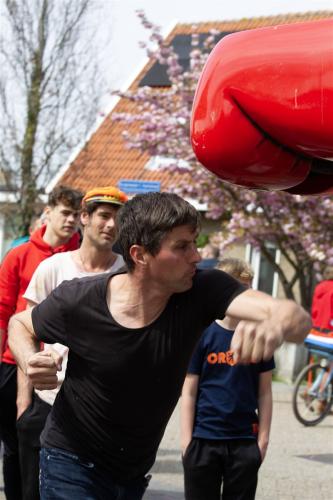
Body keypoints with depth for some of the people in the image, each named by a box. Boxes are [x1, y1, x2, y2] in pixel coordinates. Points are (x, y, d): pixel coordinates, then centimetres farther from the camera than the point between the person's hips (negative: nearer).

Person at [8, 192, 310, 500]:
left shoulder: (203, 291, -19)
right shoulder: (77, 300, -21)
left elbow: (298, 319, -33)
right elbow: (20, 324, 1)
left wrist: (275, 327, -58)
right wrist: (30, 360, -23)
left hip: (135, 471, 4)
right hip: (73, 462, -4)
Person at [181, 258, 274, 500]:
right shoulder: (203, 335, -3)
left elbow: (265, 393, 6)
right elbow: (189, 392, -1)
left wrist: (263, 439, 1)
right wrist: (187, 440, -5)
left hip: (245, 441, 2)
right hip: (203, 440, -1)